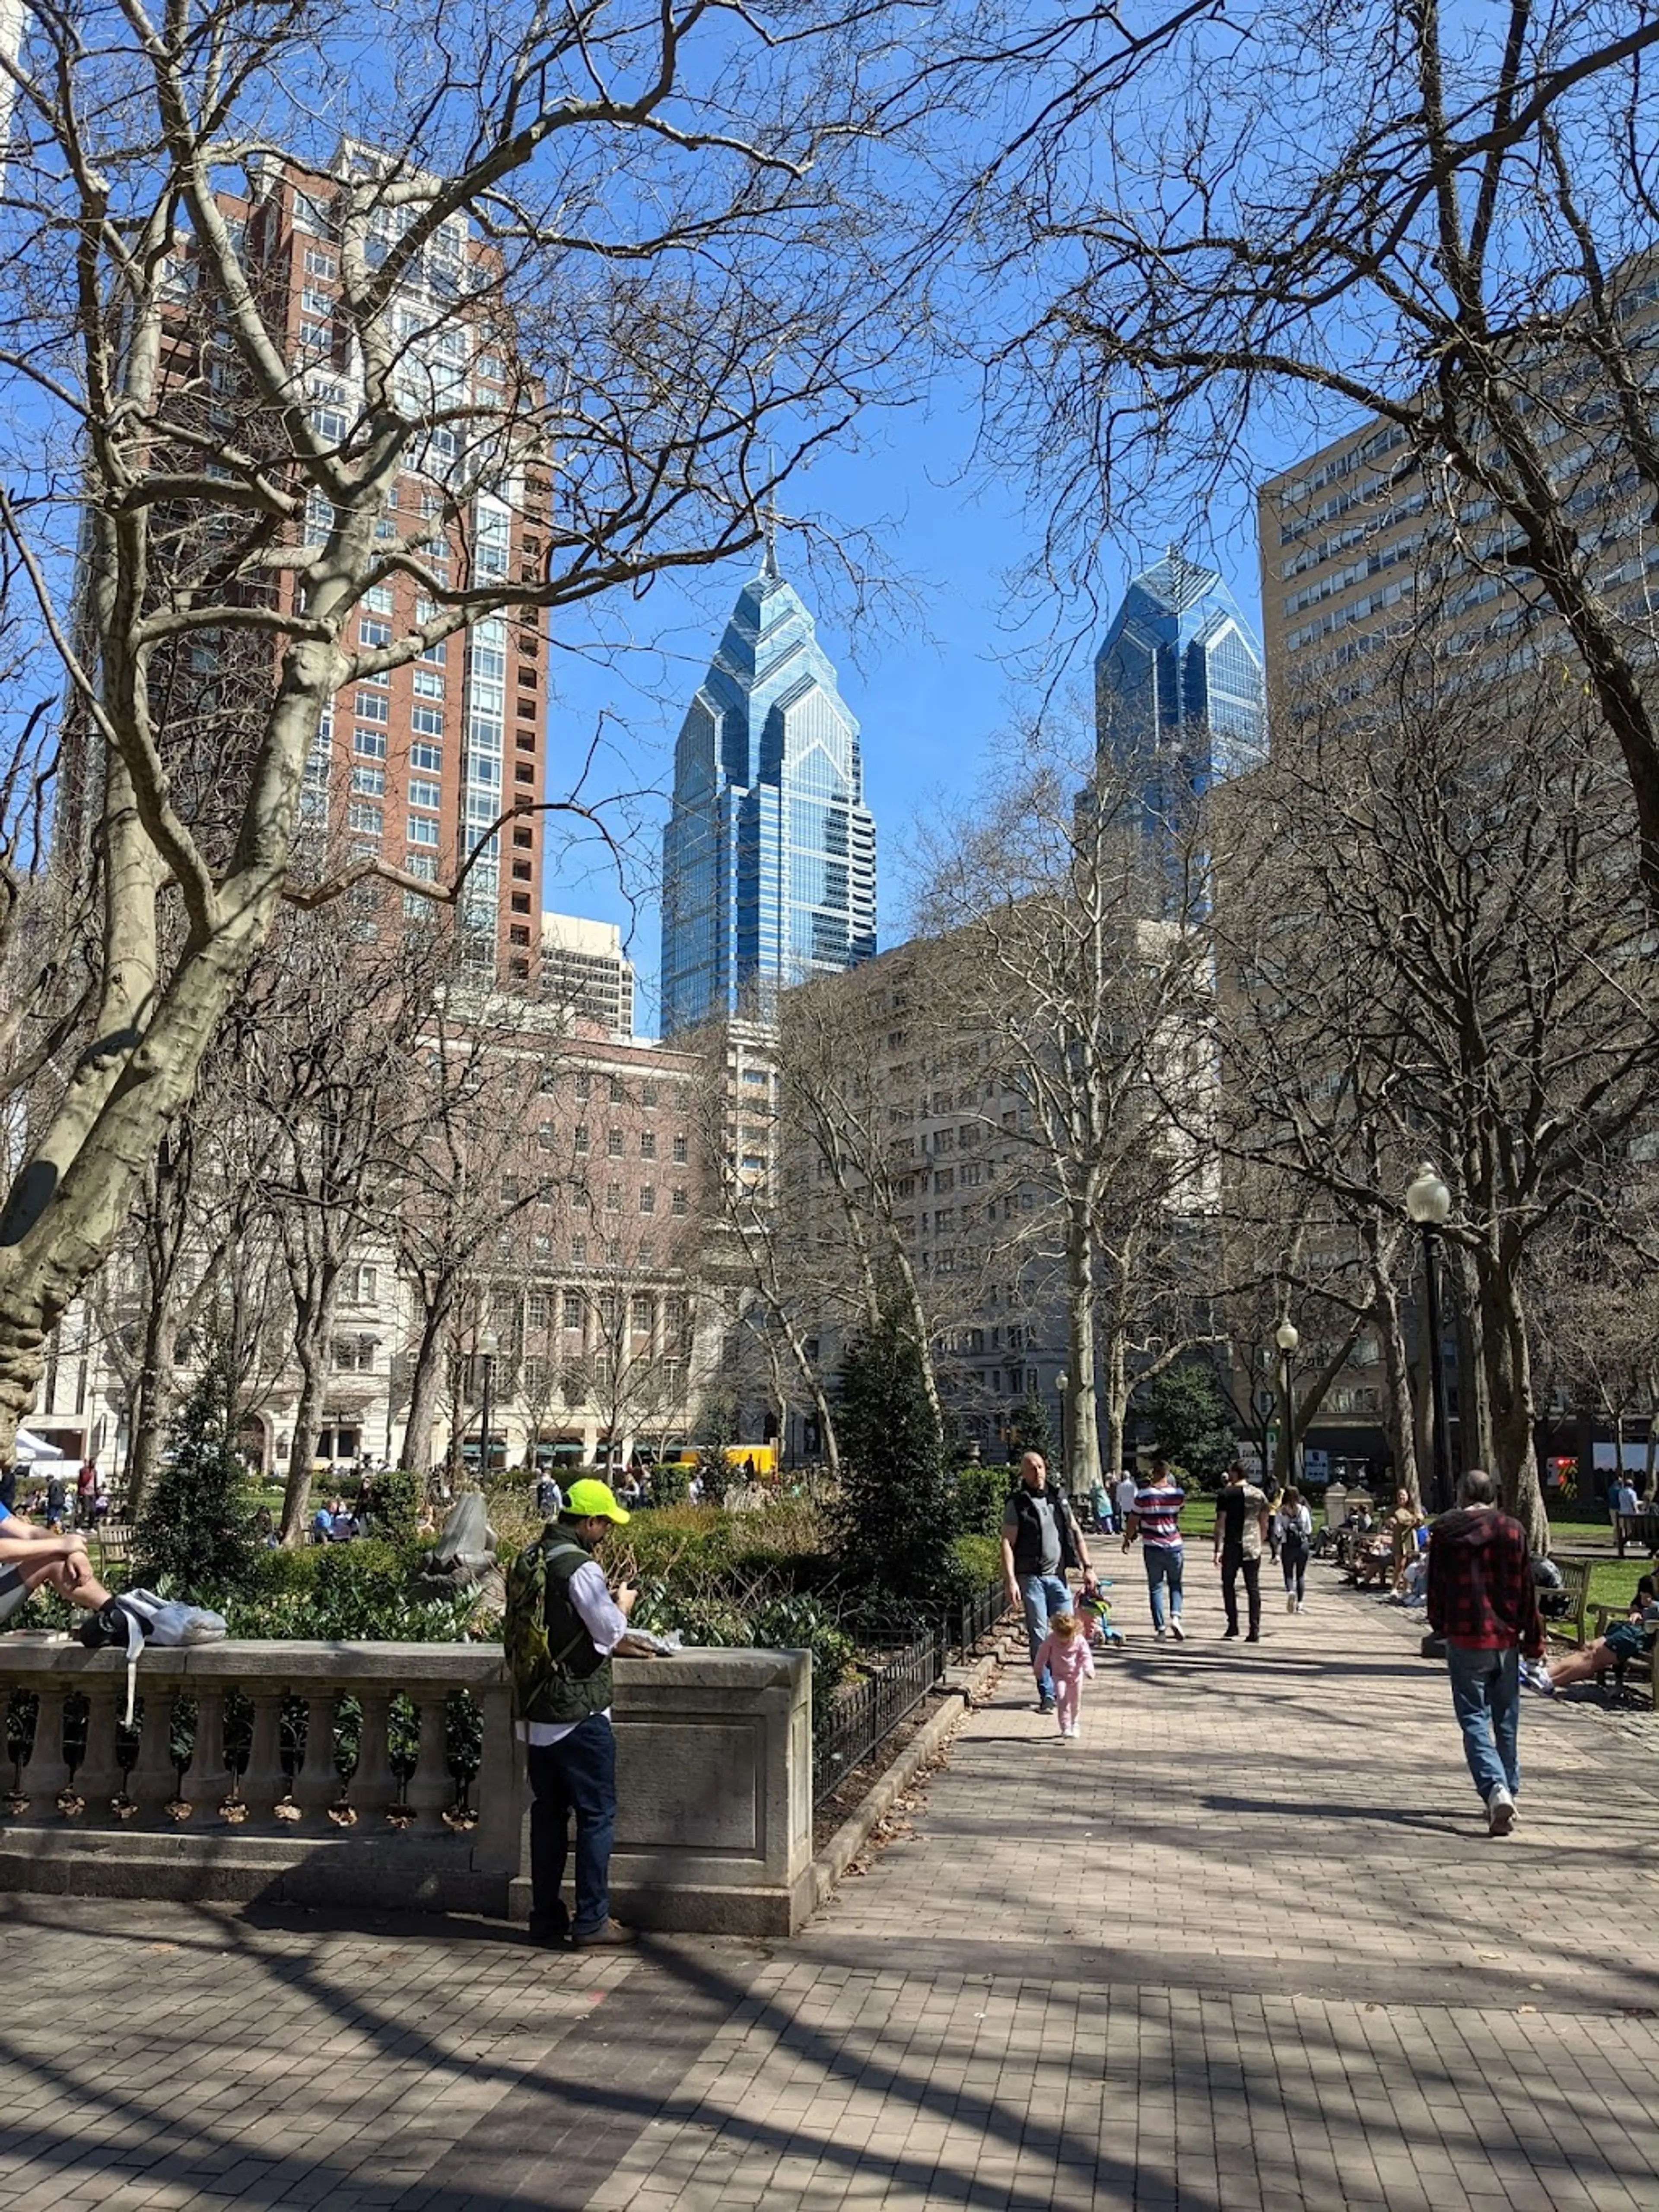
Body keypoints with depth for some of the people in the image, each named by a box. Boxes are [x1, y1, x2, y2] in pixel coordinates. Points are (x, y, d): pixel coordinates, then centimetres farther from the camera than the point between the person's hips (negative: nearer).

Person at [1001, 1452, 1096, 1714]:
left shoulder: (1058, 1499, 12)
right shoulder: (1017, 1504, -2)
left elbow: (1076, 1534, 16)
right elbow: (1008, 1543, -6)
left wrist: (1087, 1567, 8)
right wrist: (1011, 1581, -15)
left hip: (1058, 1576, 4)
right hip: (1031, 1577, -4)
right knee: (1038, 1635, -3)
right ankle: (1047, 1694, 2)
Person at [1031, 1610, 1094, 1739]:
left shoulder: (1080, 1640, -17)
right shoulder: (1051, 1640, -16)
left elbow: (1086, 1656, -15)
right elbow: (1042, 1654, -3)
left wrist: (1089, 1670, -32)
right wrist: (1038, 1670, 6)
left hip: (1076, 1675, 1)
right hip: (1059, 1675, -1)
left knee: (1076, 1702, 9)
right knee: (1062, 1700, -16)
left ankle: (1076, 1726, 27)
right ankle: (1066, 1727, -15)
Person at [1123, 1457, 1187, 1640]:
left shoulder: (1144, 1495, -8)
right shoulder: (1178, 1494, -3)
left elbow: (1133, 1521, -2)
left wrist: (1127, 1539, 14)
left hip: (1152, 1548, -1)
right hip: (1174, 1546, 1)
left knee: (1155, 1588, 7)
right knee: (1175, 1584, 16)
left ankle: (1160, 1628, 2)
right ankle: (1176, 1616, -7)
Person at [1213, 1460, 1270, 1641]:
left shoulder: (1226, 1495, -6)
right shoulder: (1260, 1495, 7)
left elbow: (1221, 1523, -10)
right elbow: (1264, 1524, 12)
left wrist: (1218, 1549, -9)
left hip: (1232, 1546, -3)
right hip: (1253, 1548, 3)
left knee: (1228, 1585, 11)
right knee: (1253, 1588, 5)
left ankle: (1233, 1626, 7)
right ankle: (1255, 1631, 0)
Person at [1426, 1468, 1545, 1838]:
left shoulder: (1444, 1531, -3)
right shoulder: (1512, 1530, 0)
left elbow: (1436, 1587, 4)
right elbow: (1527, 1589, 1)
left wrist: (1439, 1627, 19)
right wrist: (1533, 1640, 8)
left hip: (1464, 1639, -2)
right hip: (1506, 1639, 2)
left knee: (1474, 1719, -1)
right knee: (1506, 1721, 16)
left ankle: (1496, 1790, -20)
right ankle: (1508, 1791, 25)